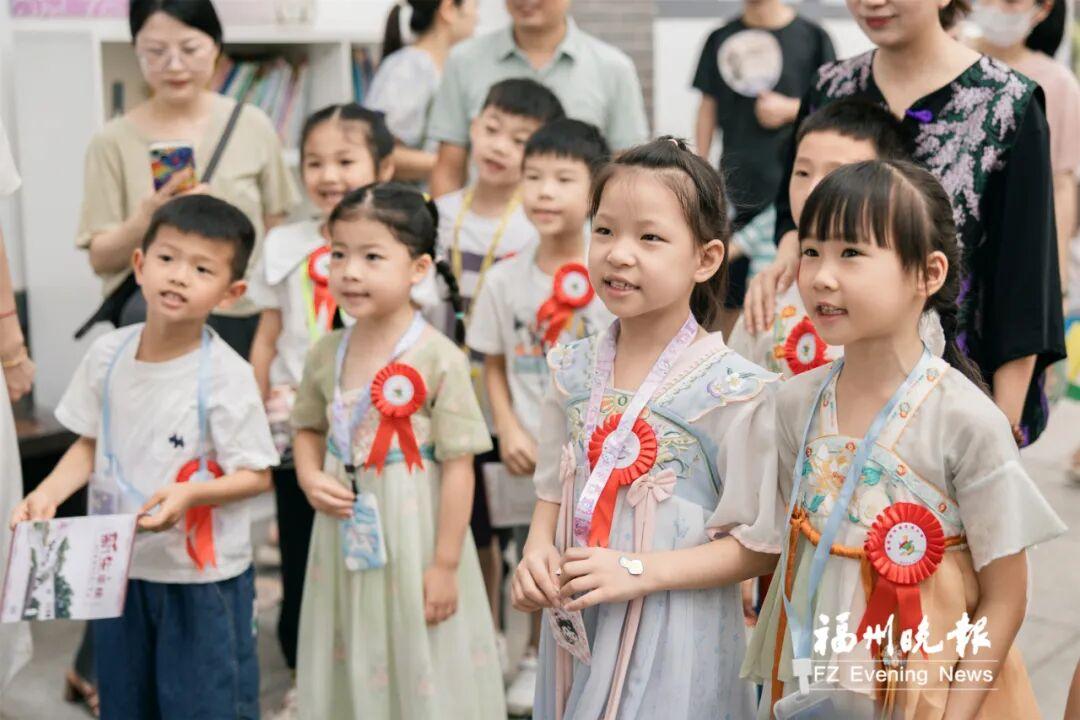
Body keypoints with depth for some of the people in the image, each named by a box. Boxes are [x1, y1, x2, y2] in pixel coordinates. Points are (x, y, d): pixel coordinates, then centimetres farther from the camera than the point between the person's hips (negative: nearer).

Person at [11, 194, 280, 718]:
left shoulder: (226, 375, -19)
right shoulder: (107, 354, -3)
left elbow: (256, 475, -14)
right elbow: (89, 444, 8)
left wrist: (190, 493, -30)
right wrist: (48, 493, -8)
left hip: (202, 577, -5)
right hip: (118, 567, 5)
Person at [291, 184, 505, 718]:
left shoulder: (437, 359, -15)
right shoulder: (326, 354, 1)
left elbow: (458, 468, -14)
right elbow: (309, 429, 17)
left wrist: (445, 565, -13)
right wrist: (310, 477, -5)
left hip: (413, 535, -5)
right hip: (345, 536, 5)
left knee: (420, 671, 6)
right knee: (351, 665, 16)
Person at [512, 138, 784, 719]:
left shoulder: (735, 389, -15)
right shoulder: (574, 370, 1)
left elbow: (759, 547, -12)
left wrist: (639, 571, -21)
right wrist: (537, 551, -7)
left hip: (673, 643, -5)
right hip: (574, 624, 5)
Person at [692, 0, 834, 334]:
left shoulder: (812, 37, 0)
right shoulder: (721, 39, 9)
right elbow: (708, 106, 12)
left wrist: (791, 108, -14)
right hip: (734, 181, 3)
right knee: (727, 292, 9)